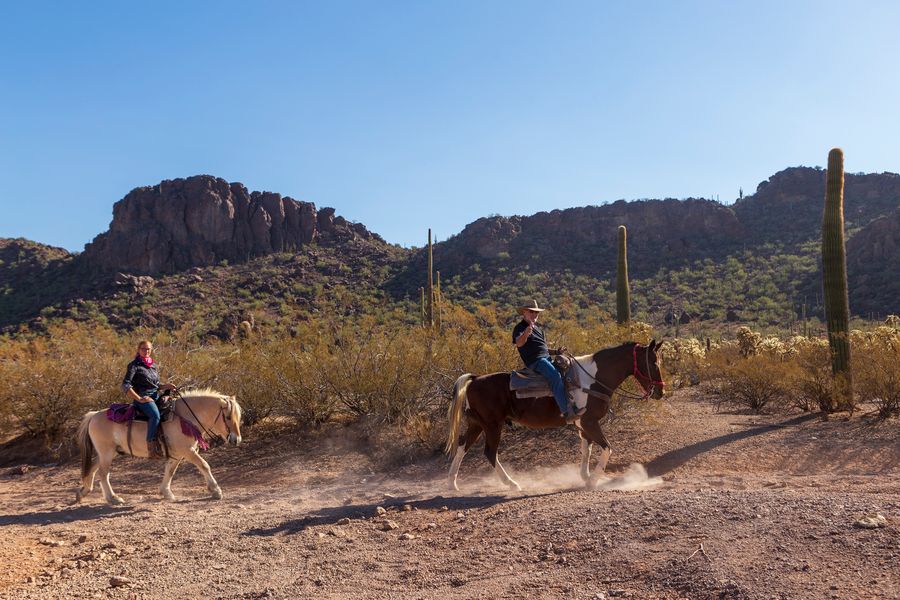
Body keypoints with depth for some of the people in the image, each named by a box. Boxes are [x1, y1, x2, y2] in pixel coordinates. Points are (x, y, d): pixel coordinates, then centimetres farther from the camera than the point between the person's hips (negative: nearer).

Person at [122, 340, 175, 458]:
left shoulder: (154, 366, 20)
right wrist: (139, 399, -18)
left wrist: (166, 386, 3)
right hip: (142, 398, -7)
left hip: (156, 397, 7)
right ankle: (152, 447, -36)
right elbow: (125, 386, -9)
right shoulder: (134, 365, 0)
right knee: (155, 415, -35)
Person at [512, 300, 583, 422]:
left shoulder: (538, 329, 27)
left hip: (547, 358, 9)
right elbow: (519, 343, -20)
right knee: (556, 377, -31)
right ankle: (566, 412, -36)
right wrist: (526, 333, -41)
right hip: (535, 361, -9)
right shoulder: (519, 328, 1)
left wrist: (557, 352, 13)